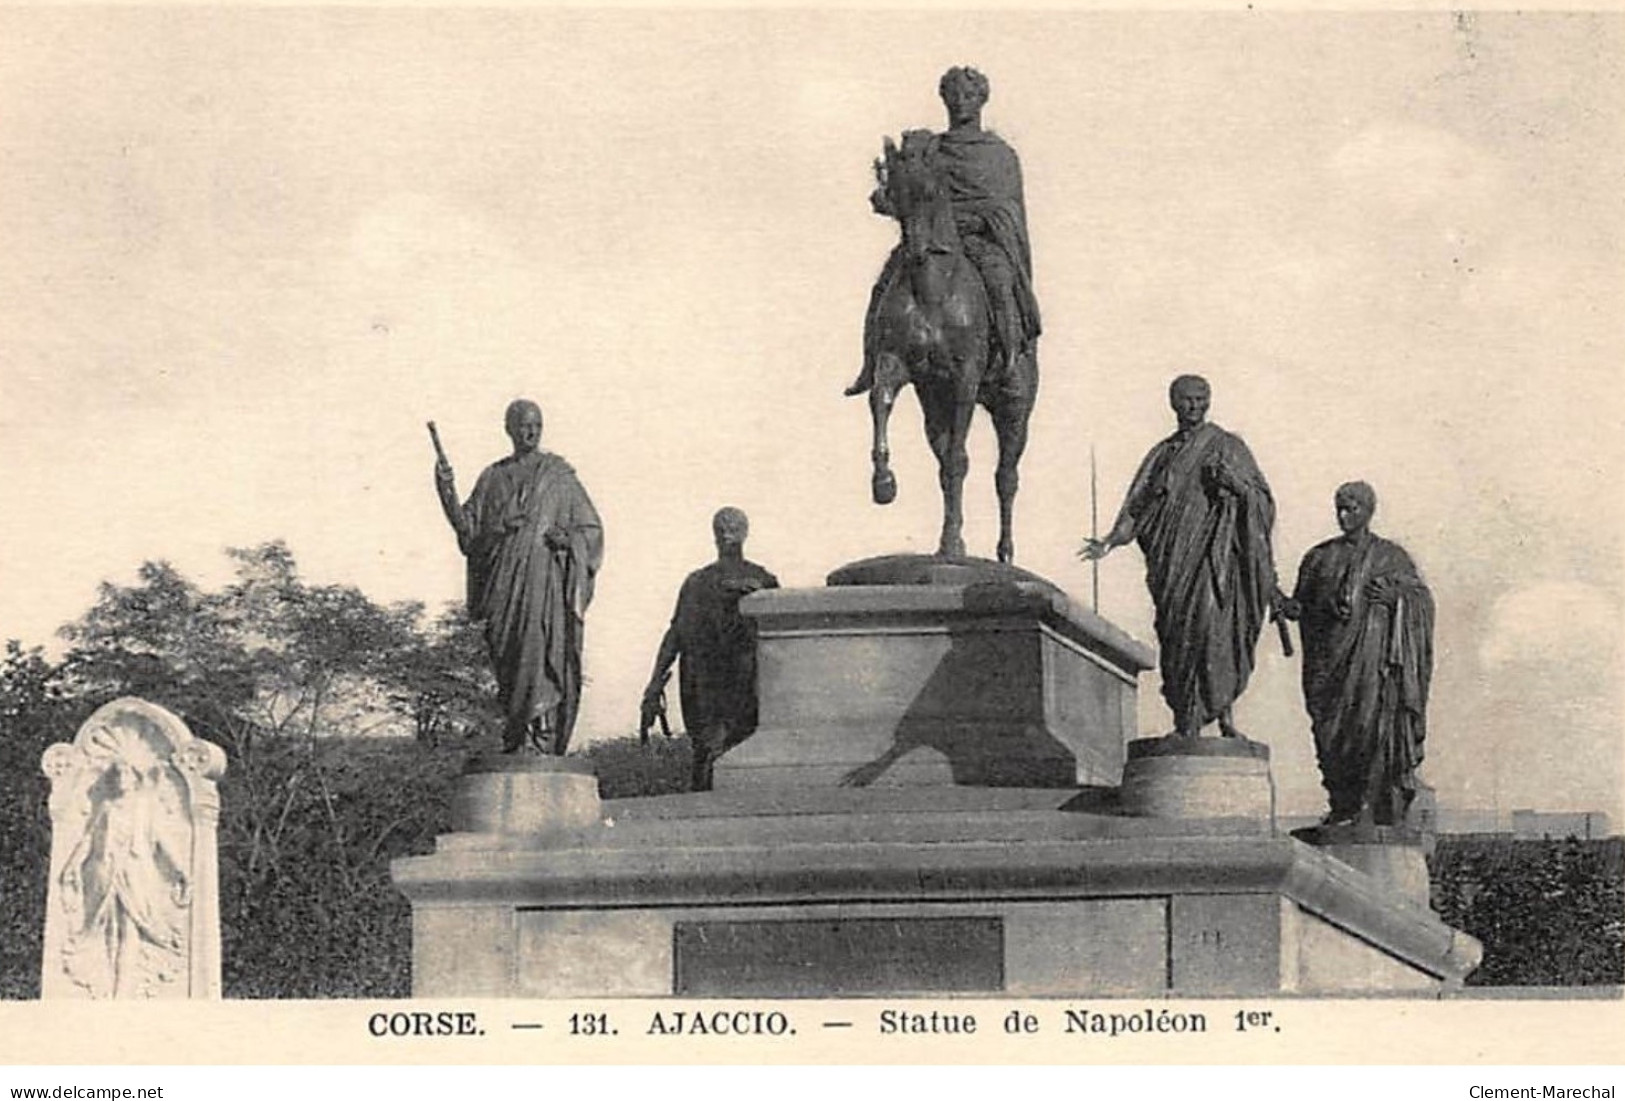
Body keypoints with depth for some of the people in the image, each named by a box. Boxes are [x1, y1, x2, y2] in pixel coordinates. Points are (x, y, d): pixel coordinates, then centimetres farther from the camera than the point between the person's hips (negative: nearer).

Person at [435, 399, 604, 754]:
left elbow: (591, 529, 10)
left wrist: (568, 539, -10)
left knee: (542, 658, -17)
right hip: (504, 583, 3)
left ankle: (544, 745, -21)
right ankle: (512, 743, 6)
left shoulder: (559, 474, 8)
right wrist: (448, 492, -5)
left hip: (546, 581, -3)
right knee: (508, 665, 0)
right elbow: (469, 529, 9)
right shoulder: (493, 478, 15)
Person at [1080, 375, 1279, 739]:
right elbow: (1138, 508, 13)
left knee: (1212, 623, -18)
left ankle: (1222, 709, -12)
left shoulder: (1228, 446, 9)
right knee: (1176, 633, -5)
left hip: (1215, 554, -3)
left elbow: (1262, 500, 5)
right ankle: (1185, 722, -5)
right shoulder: (1163, 455, 18)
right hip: (1174, 556, 3)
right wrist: (1109, 541, -1)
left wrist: (1234, 483, -15)